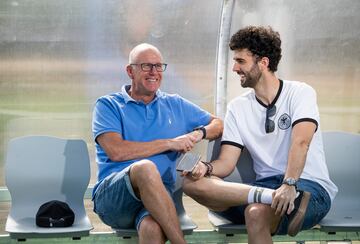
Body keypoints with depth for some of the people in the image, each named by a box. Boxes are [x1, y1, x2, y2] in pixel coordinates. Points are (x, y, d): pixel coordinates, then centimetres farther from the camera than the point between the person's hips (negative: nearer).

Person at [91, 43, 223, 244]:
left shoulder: (176, 105, 22)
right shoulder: (108, 105, 9)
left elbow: (218, 124, 29)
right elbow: (116, 151, -8)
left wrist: (199, 133, 5)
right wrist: (170, 143, -5)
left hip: (157, 196, 2)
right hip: (111, 196, -1)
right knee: (145, 167, -37)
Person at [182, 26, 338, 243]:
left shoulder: (300, 93, 0)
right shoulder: (237, 108, 13)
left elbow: (300, 142, -18)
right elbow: (226, 163, 5)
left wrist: (290, 184, -34)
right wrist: (206, 167, -18)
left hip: (310, 186, -6)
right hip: (267, 184, 6)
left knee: (257, 212, -40)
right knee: (192, 182, -23)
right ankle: (271, 197, -36)